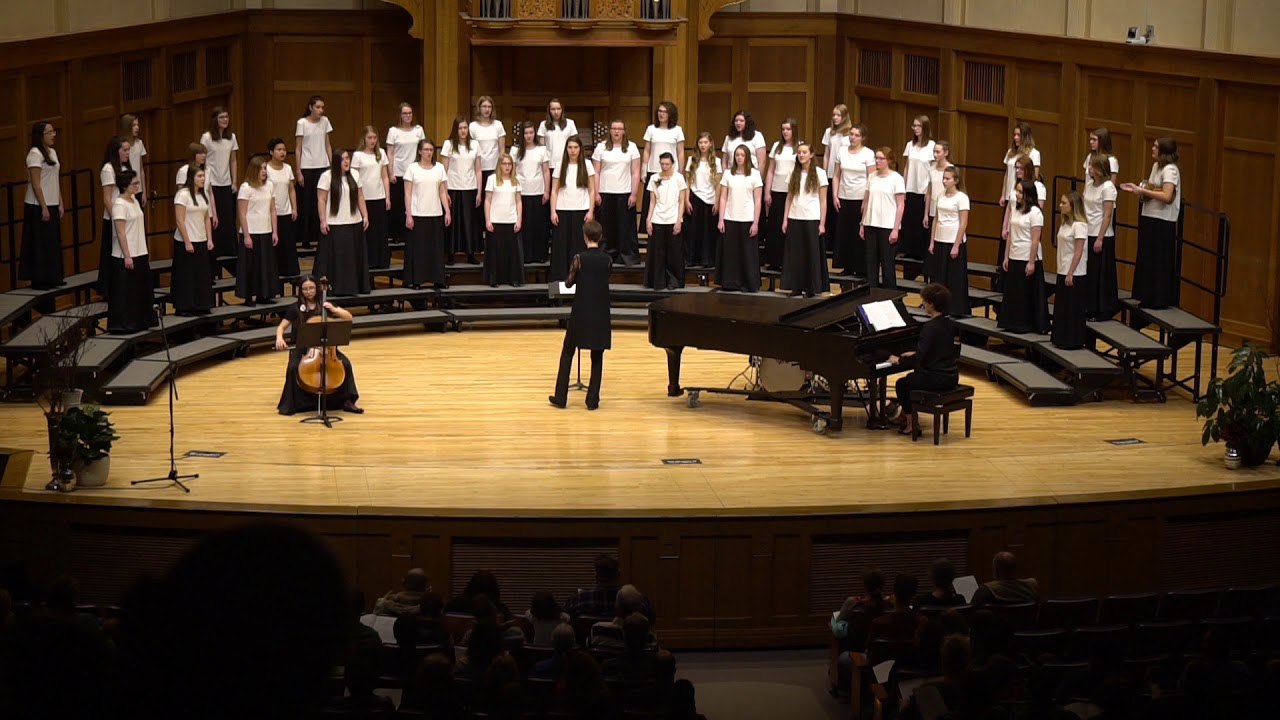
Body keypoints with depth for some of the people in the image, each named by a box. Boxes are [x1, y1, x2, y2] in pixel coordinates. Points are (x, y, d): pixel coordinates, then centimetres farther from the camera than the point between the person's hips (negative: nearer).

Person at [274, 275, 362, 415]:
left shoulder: (325, 304, 5)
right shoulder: (295, 308, 2)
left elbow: (349, 318, 1)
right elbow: (281, 327, 3)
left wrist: (333, 309, -15)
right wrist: (279, 338, -19)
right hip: (302, 347, -1)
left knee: (345, 364, -24)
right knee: (293, 367, -31)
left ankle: (347, 401, -15)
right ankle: (291, 404, -17)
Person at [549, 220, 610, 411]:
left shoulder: (580, 258, -11)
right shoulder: (606, 259, -3)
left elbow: (569, 283, -2)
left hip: (581, 312, -2)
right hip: (600, 313, 2)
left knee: (567, 353, 10)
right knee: (597, 357, 9)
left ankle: (561, 397, 10)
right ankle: (593, 399, 8)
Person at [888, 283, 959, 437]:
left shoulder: (930, 327, -20)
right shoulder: (948, 324, 7)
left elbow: (919, 358, -24)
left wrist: (899, 360, -10)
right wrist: (915, 354, 25)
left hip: (937, 378, -9)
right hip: (951, 376, 9)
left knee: (901, 385, 7)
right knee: (911, 378, 29)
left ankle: (911, 423, 11)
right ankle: (906, 414, 39)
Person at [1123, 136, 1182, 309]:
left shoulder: (1170, 170, -14)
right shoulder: (1156, 166, 12)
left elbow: (1166, 196, -24)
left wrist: (1144, 191, -20)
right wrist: (1137, 189, 4)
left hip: (1162, 223, -9)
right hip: (1149, 218, 9)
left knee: (1160, 262, -2)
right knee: (1146, 260, 11)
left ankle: (1160, 299, 5)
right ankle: (1149, 298, 18)